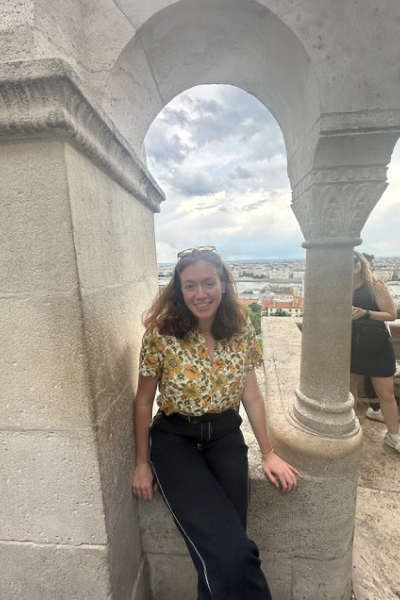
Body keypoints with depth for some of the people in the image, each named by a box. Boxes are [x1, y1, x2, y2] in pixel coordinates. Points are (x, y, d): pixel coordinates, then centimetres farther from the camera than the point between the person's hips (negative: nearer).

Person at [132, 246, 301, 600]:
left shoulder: (242, 329, -8)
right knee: (227, 550, -14)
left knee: (226, 545, -5)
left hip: (225, 436, 3)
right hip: (174, 440, -2)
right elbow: (144, 401, -4)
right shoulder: (161, 334, -17)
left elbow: (251, 394, 2)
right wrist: (142, 463, 1)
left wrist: (269, 453, 2)